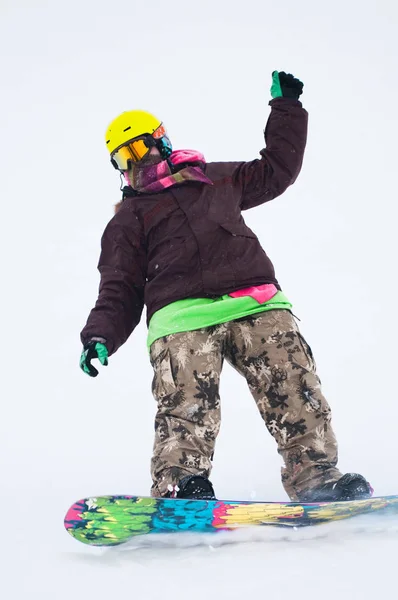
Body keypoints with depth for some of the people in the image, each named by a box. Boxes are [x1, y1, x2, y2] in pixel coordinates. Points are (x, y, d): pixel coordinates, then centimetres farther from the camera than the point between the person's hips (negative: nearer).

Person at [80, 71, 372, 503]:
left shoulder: (215, 177, 30)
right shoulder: (127, 220, 23)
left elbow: (275, 171, 38)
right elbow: (120, 289, 16)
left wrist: (286, 107, 37)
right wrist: (100, 336, -2)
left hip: (256, 303, 2)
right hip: (182, 315, -2)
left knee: (294, 389, -14)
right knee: (186, 403, -24)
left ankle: (316, 478, -15)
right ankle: (180, 489, -30)